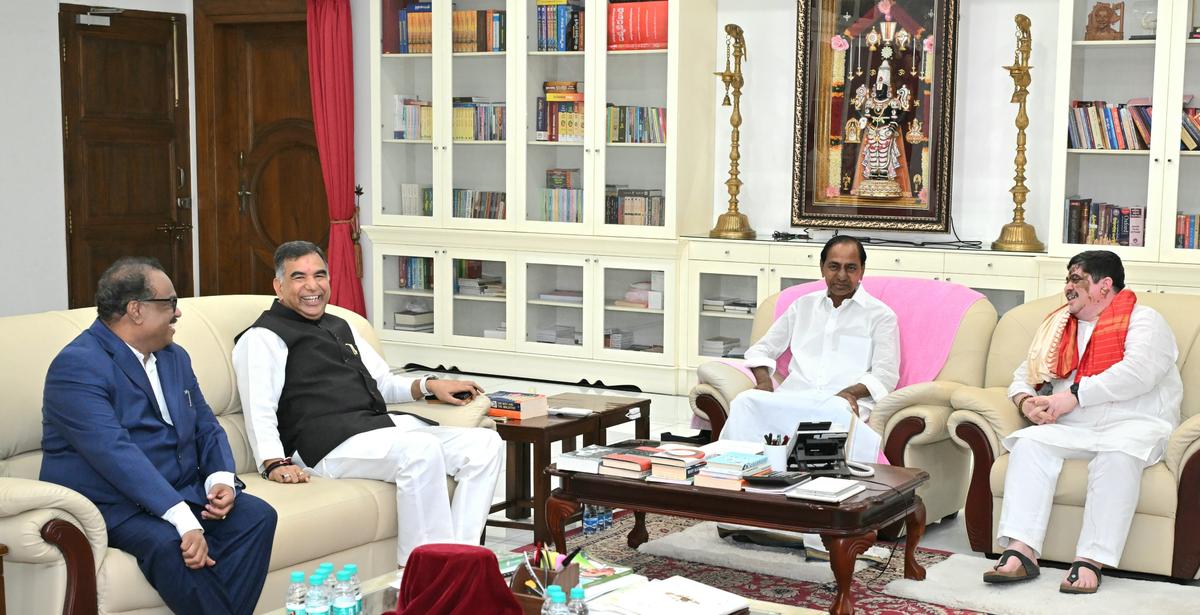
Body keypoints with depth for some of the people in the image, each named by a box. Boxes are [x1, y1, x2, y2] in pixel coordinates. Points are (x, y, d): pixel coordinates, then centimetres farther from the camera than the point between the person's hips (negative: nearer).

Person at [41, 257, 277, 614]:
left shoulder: (174, 357, 13)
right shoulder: (77, 366, -15)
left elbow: (206, 427, 15)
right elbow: (115, 452, -26)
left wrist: (221, 478, -9)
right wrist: (184, 521, -34)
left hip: (181, 491, 7)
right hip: (111, 505, -7)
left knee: (257, 516, -16)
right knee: (169, 544, -35)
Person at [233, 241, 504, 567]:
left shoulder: (339, 327, 28)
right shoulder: (263, 338, 2)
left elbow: (383, 383, 32)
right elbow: (260, 411, -11)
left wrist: (428, 385, 15)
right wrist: (275, 462, -27)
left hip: (384, 424, 9)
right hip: (330, 441, -9)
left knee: (486, 443, -8)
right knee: (422, 450, -35)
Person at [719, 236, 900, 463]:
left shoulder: (880, 315, 13)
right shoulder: (803, 306, 24)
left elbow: (885, 375, 4)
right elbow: (761, 349, 25)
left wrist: (851, 392, -17)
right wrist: (764, 382, 1)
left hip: (843, 402, -3)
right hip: (793, 395, 3)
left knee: (836, 410, -42)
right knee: (746, 401, -31)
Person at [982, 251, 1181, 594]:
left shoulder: (1143, 320, 4)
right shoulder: (1060, 326, 23)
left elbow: (1138, 374, -15)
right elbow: (1024, 375, 23)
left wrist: (1073, 396, -17)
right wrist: (1027, 402, -2)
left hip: (1132, 425, -5)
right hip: (1071, 430, 5)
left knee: (1117, 454, -37)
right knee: (1029, 444, -24)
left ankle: (1090, 560, -38)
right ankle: (1020, 551, -36)